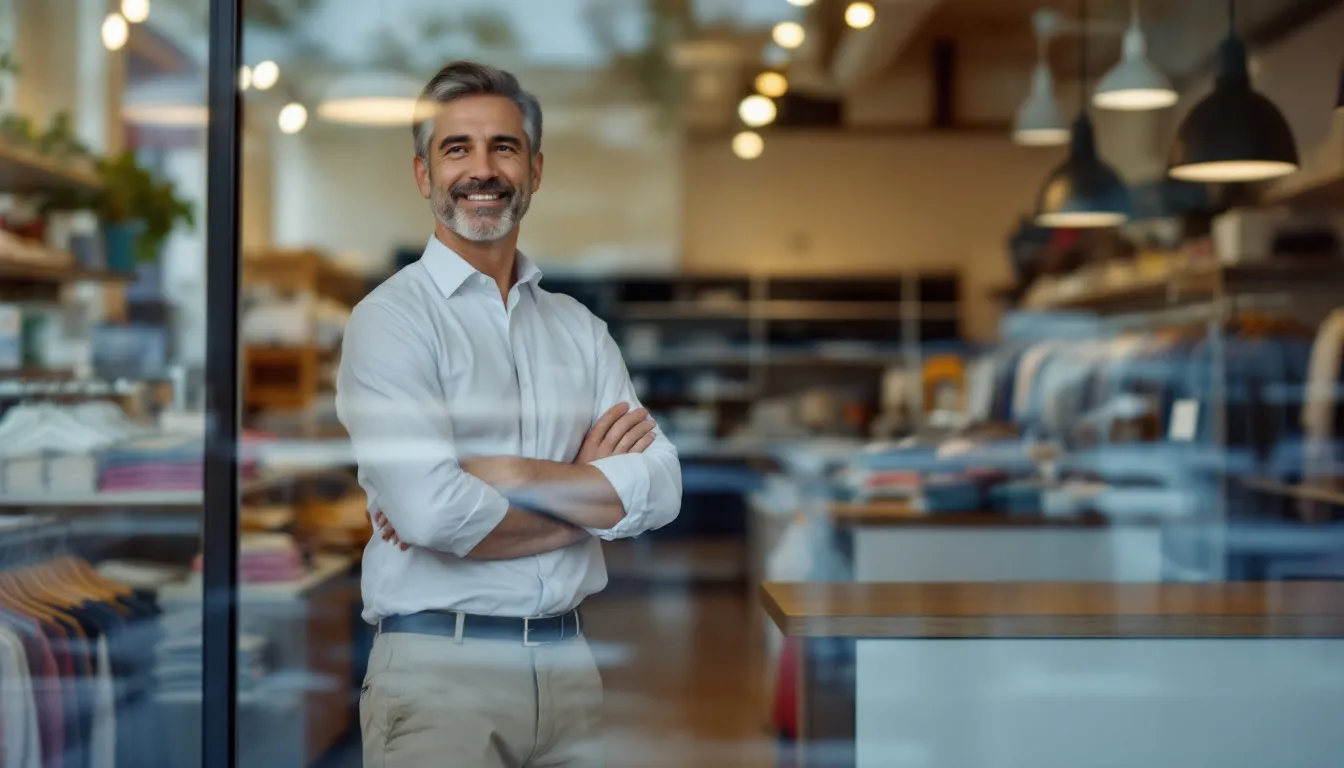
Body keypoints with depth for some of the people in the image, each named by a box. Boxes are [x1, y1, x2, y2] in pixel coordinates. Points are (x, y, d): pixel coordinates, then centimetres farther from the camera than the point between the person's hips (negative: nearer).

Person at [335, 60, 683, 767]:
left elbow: (661, 487, -2)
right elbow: (431, 510, -19)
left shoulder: (580, 329, 11)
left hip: (569, 662, 5)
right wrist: (591, 493, -5)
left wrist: (499, 476, -14)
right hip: (439, 667, -5)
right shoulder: (392, 318, -5)